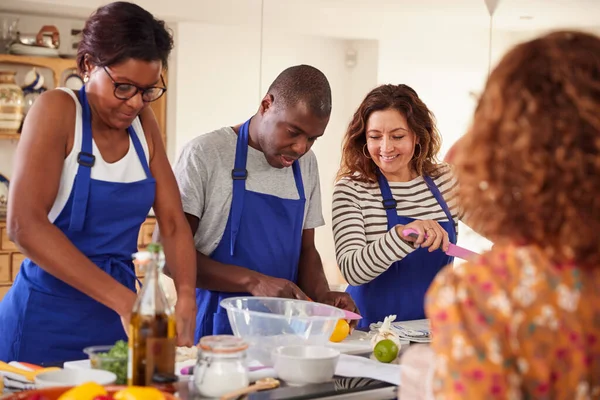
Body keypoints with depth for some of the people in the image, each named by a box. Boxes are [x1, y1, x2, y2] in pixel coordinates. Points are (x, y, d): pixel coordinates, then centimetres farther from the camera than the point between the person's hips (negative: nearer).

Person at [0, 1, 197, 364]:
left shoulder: (144, 124, 5)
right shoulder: (57, 111, -12)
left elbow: (174, 222, 4)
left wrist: (186, 296, -16)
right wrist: (125, 300, -27)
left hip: (116, 321, 5)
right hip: (48, 321, -5)